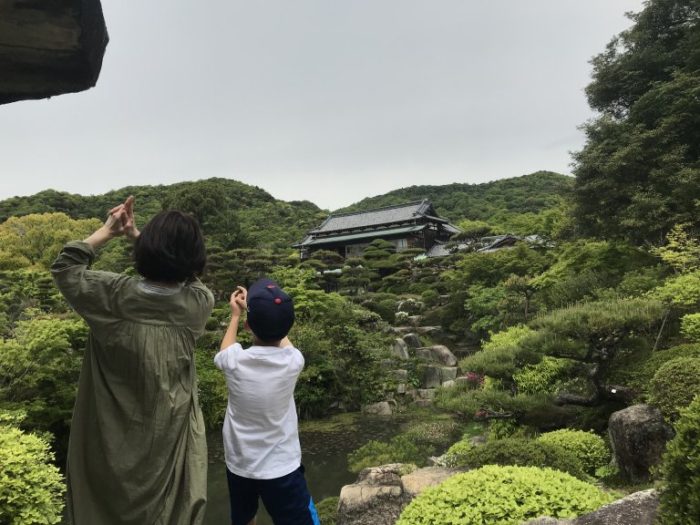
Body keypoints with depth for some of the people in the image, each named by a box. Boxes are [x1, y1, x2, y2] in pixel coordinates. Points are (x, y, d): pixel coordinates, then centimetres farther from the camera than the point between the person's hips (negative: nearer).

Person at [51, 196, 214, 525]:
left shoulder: (113, 295, -19)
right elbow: (182, 273, 4)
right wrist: (135, 234, 3)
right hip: (171, 438, 0)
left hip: (114, 440, 0)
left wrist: (107, 231, 5)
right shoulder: (199, 304, -17)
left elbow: (64, 268, 0)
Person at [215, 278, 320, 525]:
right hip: (281, 469, -2)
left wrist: (236, 314, 21)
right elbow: (282, 339, 8)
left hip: (238, 466, 2)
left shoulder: (235, 362, -18)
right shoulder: (293, 361, -18)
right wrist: (257, 308, 17)